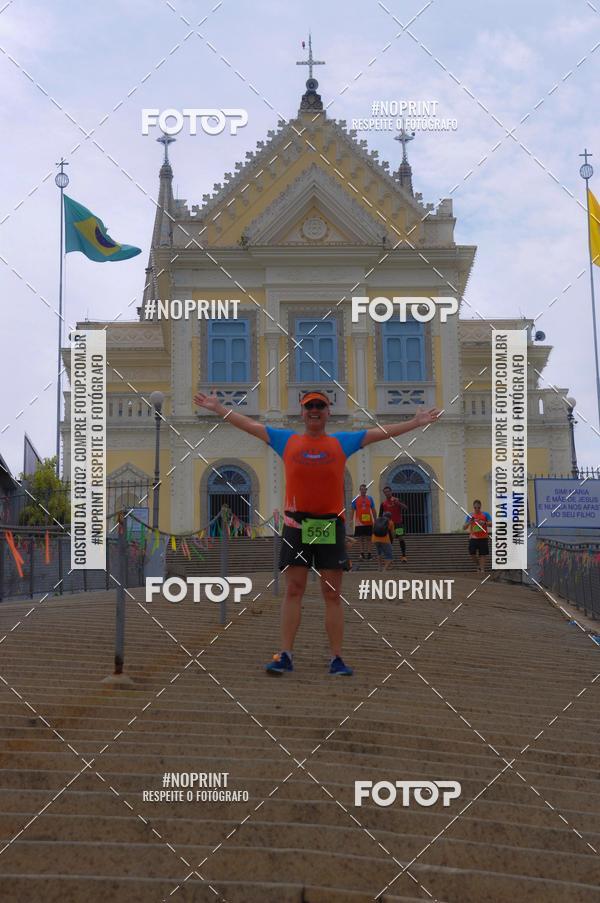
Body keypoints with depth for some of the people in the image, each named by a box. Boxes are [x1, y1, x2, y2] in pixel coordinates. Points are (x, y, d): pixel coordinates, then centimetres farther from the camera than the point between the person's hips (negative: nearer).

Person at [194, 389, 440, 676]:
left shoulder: (342, 442, 10)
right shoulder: (287, 440, 10)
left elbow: (381, 432, 11)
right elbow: (249, 424, 12)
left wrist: (416, 423, 9)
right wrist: (218, 408, 11)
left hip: (331, 525, 0)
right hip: (296, 524, 0)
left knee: (332, 594, 2)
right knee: (293, 590, 0)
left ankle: (336, 659, 6)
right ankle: (285, 655, 3)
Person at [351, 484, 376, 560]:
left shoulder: (370, 498, 6)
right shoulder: (356, 499, 1)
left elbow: (373, 510, 11)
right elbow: (352, 510, 3)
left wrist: (375, 520, 6)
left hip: (369, 522, 2)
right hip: (359, 522, -1)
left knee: (368, 538, 4)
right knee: (360, 538, 3)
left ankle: (367, 552, 10)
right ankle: (362, 553, 9)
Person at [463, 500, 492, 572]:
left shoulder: (485, 514, 1)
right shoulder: (470, 516, 5)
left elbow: (492, 524, -5)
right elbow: (464, 527, 3)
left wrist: (484, 523, -22)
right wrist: (469, 522, -15)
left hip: (483, 538, -1)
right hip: (473, 538, 1)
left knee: (483, 554, -1)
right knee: (472, 553, -6)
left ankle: (482, 569, 6)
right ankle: (478, 565, 20)